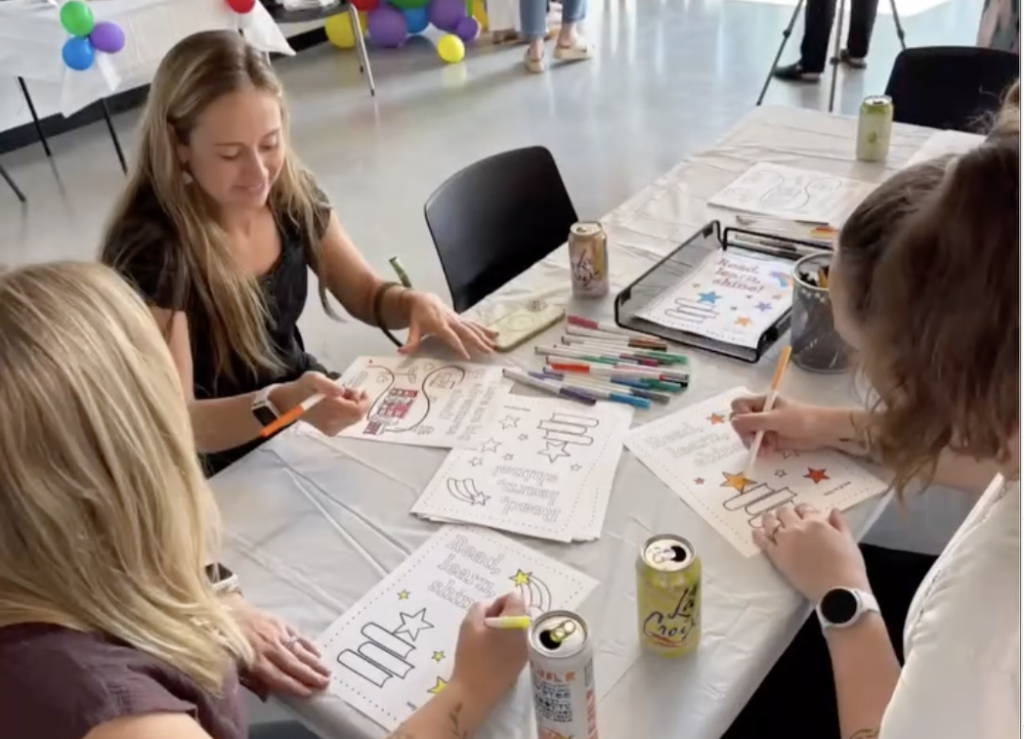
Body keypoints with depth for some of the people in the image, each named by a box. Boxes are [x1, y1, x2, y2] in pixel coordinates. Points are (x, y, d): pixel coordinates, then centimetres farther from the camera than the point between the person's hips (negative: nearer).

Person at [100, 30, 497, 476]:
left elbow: (364, 293, 6)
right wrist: (277, 405, -42)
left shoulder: (291, 193, -8)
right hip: (226, 467, -6)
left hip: (307, 401, 6)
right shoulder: (150, 248, -24)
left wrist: (417, 303, -16)